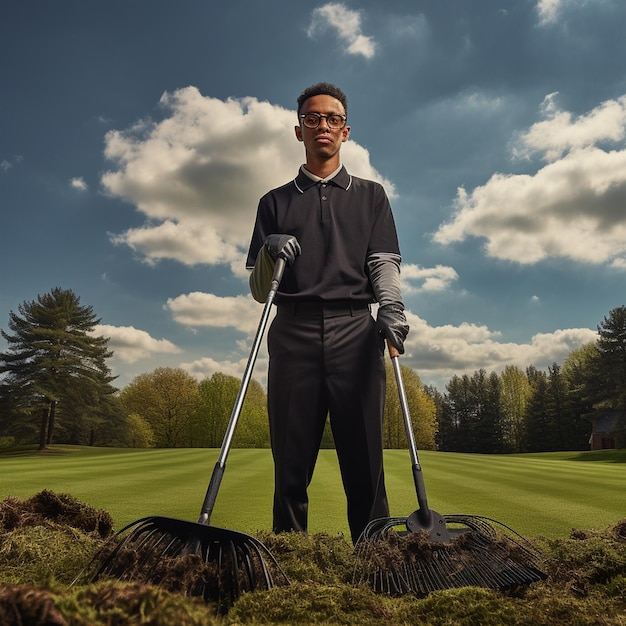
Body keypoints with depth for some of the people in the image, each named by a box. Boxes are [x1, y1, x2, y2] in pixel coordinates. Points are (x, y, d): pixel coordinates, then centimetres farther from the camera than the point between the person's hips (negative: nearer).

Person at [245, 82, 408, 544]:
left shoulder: (370, 196, 21)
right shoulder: (275, 202, 21)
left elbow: (384, 262, 7)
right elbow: (259, 290, 17)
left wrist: (391, 304, -13)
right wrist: (270, 253, -5)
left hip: (355, 331, 0)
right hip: (293, 331, 1)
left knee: (365, 464, -4)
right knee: (291, 466, 0)